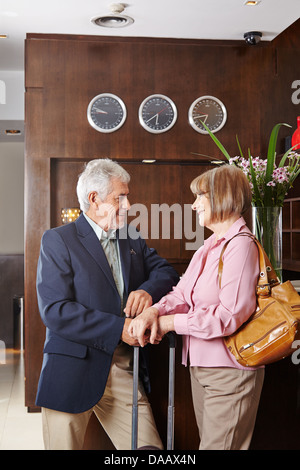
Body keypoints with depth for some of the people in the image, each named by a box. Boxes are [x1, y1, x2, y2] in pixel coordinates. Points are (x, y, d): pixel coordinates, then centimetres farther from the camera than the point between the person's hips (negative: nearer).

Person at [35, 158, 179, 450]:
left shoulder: (133, 240, 15)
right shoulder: (57, 241, -6)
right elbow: (54, 311, -16)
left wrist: (148, 290, -12)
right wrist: (119, 328, -21)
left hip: (125, 372, 5)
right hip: (73, 374, -5)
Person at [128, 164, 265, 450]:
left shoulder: (241, 245, -17)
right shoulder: (208, 248, 14)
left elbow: (230, 316, -23)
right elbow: (182, 293, 6)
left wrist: (170, 322, -17)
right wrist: (154, 311, -15)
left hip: (229, 372, -9)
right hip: (199, 367, 9)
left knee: (218, 446, 0)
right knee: (207, 441, 18)